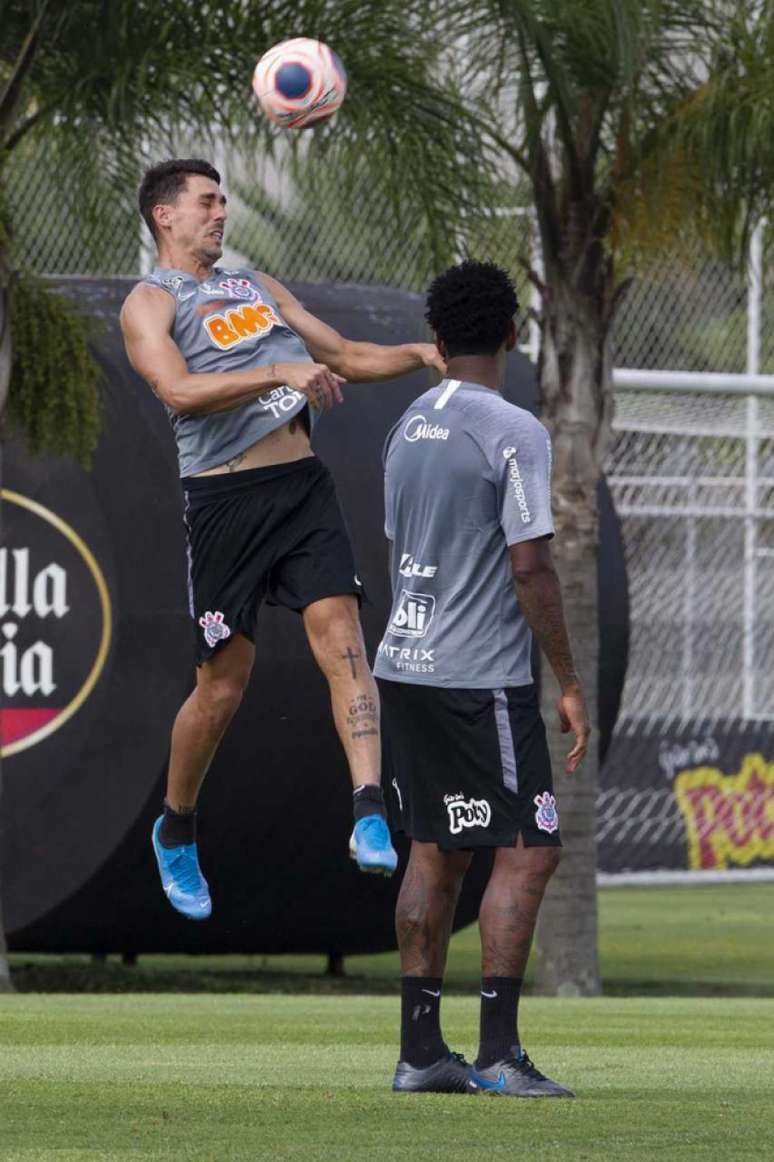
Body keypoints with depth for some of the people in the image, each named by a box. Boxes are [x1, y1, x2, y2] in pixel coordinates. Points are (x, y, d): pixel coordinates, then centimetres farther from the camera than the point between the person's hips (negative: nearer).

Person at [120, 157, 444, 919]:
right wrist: (280, 373, -27)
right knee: (223, 685, 1)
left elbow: (343, 356, 25)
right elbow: (178, 390, -18)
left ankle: (370, 815, -25)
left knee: (341, 635, -15)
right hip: (223, 499, -5)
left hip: (302, 485, 5)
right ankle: (175, 831, 24)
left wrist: (418, 356, 7)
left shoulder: (257, 286, 21)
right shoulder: (149, 303, 0)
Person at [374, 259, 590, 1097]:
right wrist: (570, 684, -9)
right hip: (482, 678, -8)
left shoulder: (408, 428, 12)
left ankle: (419, 1050, 11)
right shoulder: (512, 433, -11)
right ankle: (497, 1052, -10)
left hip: (403, 670, 8)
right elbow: (530, 567, -15)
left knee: (434, 855, 11)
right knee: (528, 851, -4)